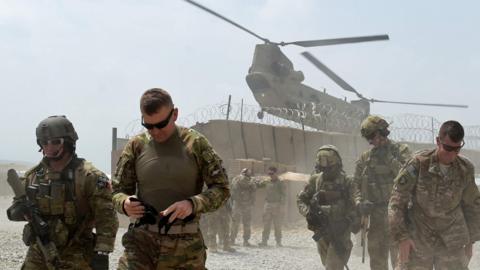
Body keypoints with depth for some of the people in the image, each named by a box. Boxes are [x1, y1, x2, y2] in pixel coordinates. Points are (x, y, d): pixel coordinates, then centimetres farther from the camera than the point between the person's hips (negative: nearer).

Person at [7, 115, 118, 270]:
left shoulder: (89, 176, -11)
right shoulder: (33, 175, 6)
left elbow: (106, 218, -14)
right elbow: (14, 210, 14)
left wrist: (102, 252, -21)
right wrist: (21, 210, -10)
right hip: (38, 255, 5)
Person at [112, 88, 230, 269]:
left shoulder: (196, 144, -2)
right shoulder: (136, 146, 3)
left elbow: (221, 188, -1)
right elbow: (118, 190, 11)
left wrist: (193, 203, -20)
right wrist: (125, 203, -14)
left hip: (185, 244, 0)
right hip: (142, 240, 1)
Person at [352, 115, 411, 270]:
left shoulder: (401, 151, -1)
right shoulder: (364, 158, 9)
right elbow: (356, 185, 8)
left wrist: (389, 159, -17)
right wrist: (360, 202, -10)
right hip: (376, 216, 4)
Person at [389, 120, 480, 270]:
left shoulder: (466, 169, -3)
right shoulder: (418, 164, -13)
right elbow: (397, 202, -10)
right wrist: (402, 236, -15)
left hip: (453, 243, 2)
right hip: (418, 241, -2)